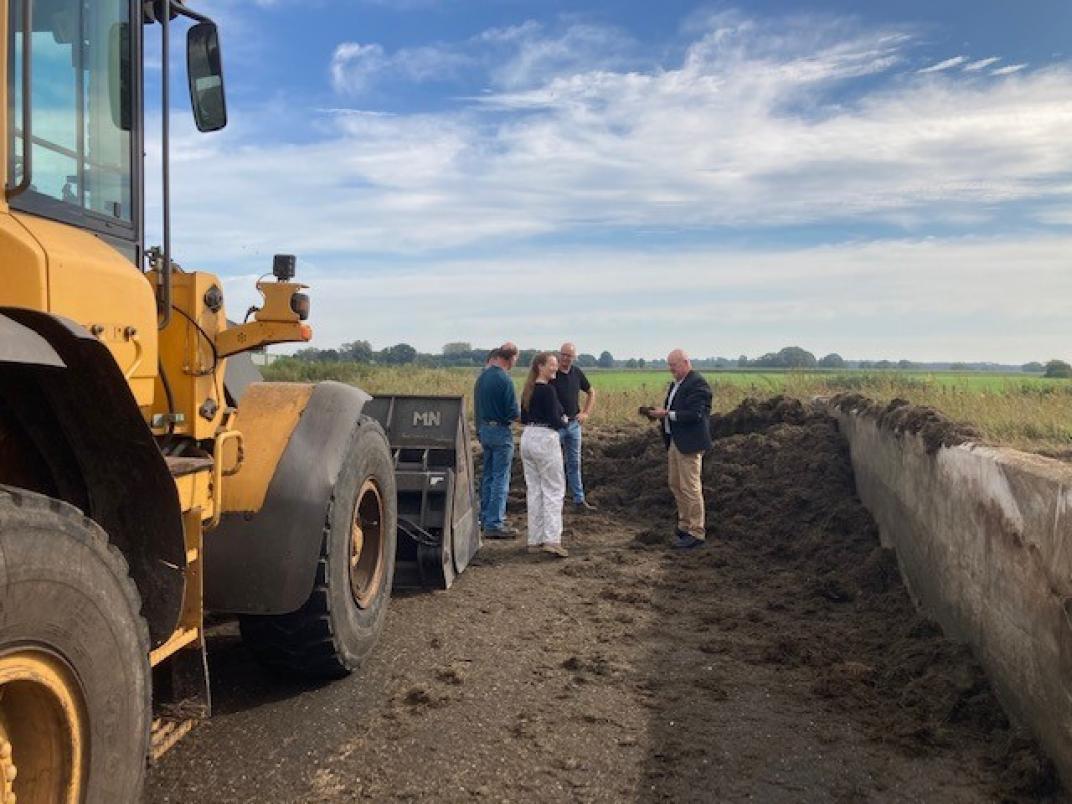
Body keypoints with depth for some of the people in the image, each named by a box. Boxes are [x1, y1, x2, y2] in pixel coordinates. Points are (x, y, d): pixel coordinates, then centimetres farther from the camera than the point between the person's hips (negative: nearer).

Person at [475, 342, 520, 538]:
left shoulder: (482, 376, 7)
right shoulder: (504, 379, -19)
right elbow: (513, 413, -18)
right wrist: (519, 414, 4)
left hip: (484, 429, 8)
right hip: (500, 431, -8)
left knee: (488, 475, 17)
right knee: (501, 478, -3)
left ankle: (486, 517, 26)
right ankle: (494, 524, -2)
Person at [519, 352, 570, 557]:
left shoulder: (527, 389, 12)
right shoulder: (547, 390, -13)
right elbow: (555, 421, -16)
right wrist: (564, 422, 3)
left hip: (527, 438, 8)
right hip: (545, 440, -8)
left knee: (533, 489, 11)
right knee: (554, 490, -2)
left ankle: (535, 540, 14)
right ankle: (552, 539, -8)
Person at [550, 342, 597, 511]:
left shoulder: (577, 373, 5)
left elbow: (591, 392, 19)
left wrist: (586, 413, 9)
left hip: (574, 423, 5)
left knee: (575, 463, 12)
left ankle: (579, 500, 19)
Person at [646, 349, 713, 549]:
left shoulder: (697, 384, -15)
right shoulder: (676, 384, 16)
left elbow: (694, 414, -23)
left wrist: (667, 414, -22)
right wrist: (659, 413, 3)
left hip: (689, 443, -10)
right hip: (674, 441, 10)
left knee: (691, 488, -5)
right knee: (675, 485, 16)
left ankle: (697, 534, 3)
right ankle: (685, 526, 28)